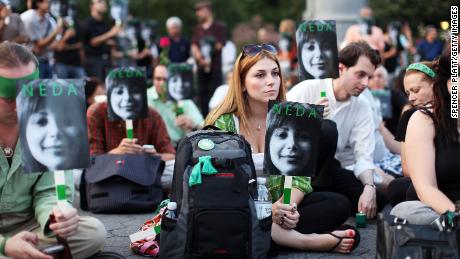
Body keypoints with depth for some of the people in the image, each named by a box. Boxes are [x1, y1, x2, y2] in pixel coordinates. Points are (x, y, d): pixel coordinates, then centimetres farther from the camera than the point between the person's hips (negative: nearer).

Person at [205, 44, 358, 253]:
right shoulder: (223, 123, -9)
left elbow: (300, 175, -2)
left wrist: (289, 206, -24)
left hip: (279, 204, 4)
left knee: (339, 204, -16)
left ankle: (269, 236, -25)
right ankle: (304, 240, -29)